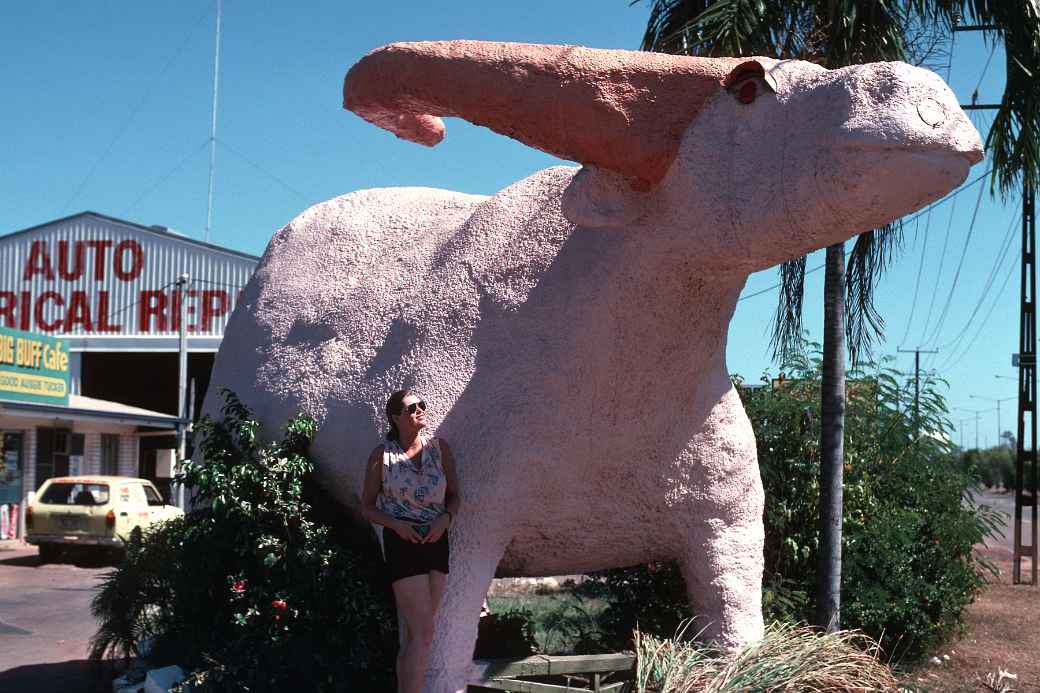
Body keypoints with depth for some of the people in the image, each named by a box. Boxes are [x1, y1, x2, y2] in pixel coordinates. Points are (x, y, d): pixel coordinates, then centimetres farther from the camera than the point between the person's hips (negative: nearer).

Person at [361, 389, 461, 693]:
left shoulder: (439, 448, 4)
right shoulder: (382, 455, -6)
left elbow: (454, 496, 11)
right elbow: (367, 507, 1)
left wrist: (446, 518, -10)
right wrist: (397, 524, -16)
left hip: (436, 541, 5)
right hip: (401, 543, -5)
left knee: (413, 632, 12)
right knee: (423, 634, -12)